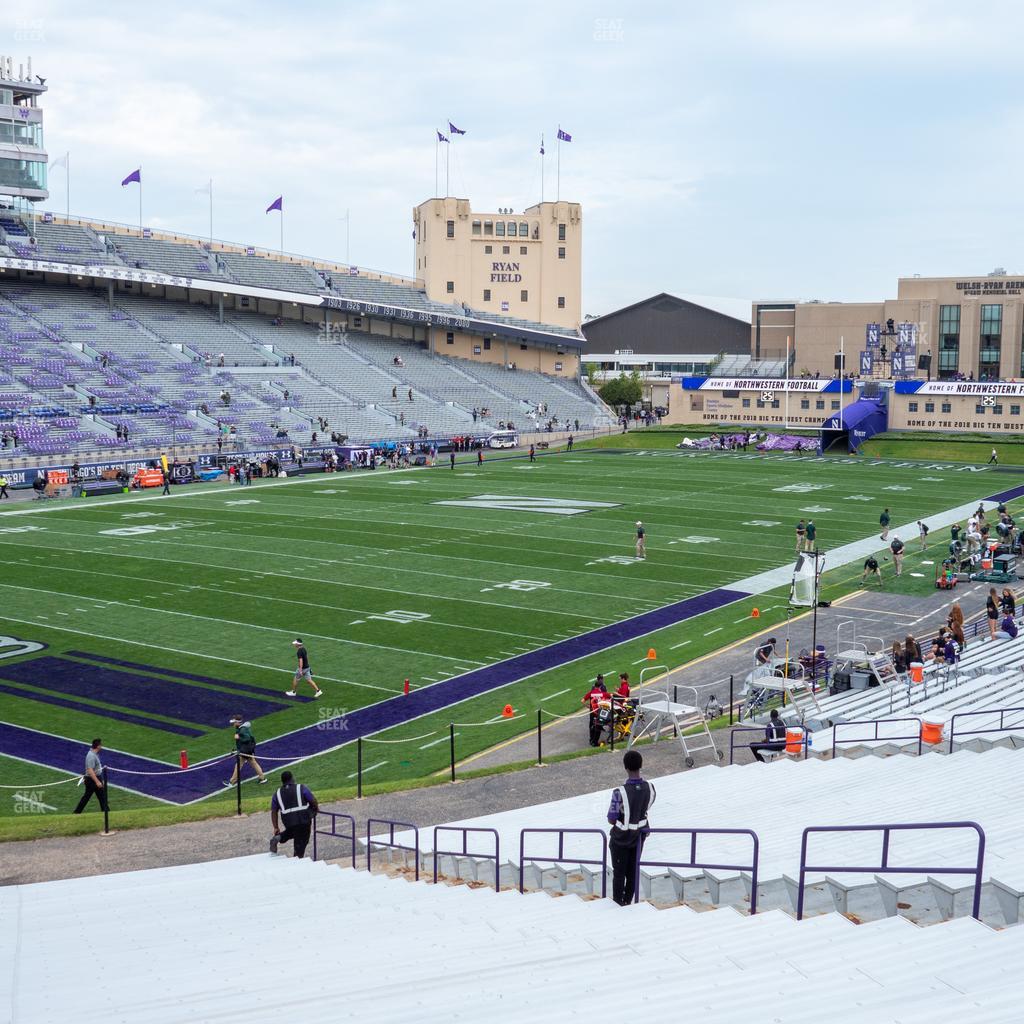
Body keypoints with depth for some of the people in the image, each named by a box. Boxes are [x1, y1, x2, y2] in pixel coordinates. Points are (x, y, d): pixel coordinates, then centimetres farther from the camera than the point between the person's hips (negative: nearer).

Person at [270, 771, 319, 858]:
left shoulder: (277, 794, 13)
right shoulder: (301, 788, 3)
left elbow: (274, 812, 11)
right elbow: (313, 801, 1)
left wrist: (276, 828, 15)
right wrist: (316, 808, 22)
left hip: (289, 823, 3)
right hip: (304, 820, -3)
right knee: (301, 844, 7)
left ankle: (278, 838, 9)